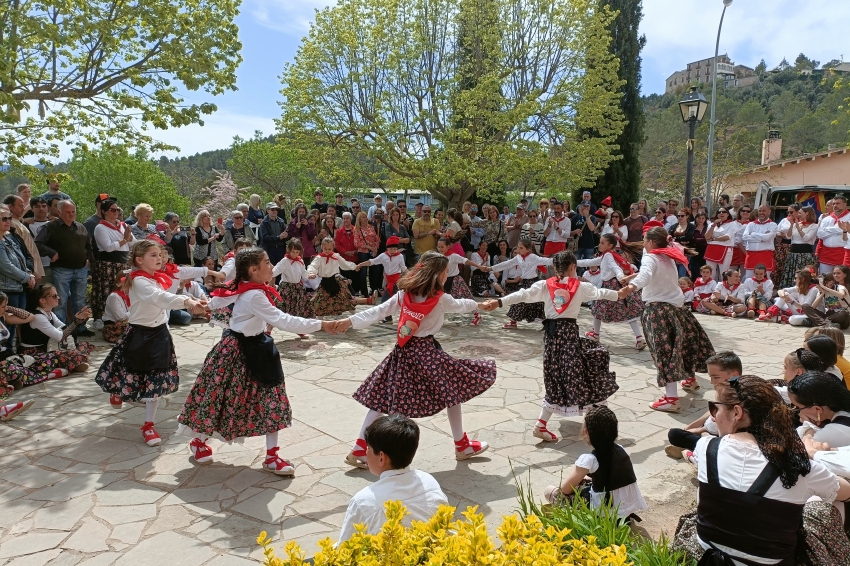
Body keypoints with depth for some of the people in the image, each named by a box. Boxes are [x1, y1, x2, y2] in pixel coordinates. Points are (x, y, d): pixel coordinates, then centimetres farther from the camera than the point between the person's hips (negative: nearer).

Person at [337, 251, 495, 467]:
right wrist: (477, 304, 34)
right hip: (427, 352, -5)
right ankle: (462, 446, 23)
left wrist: (351, 321, -5)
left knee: (383, 398, 9)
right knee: (454, 390, 13)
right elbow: (459, 305, 13)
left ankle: (359, 450, 7)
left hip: (403, 351, 5)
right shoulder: (441, 299, -7)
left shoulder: (405, 293, 3)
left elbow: (379, 311, -3)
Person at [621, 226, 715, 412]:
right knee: (685, 340, 27)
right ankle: (690, 377, 50)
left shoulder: (651, 258, -12)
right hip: (674, 305, 9)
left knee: (665, 351, -13)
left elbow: (645, 274, -35)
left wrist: (632, 285, -53)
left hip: (657, 308, -9)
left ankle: (671, 398, -17)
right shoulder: (669, 258, 13)